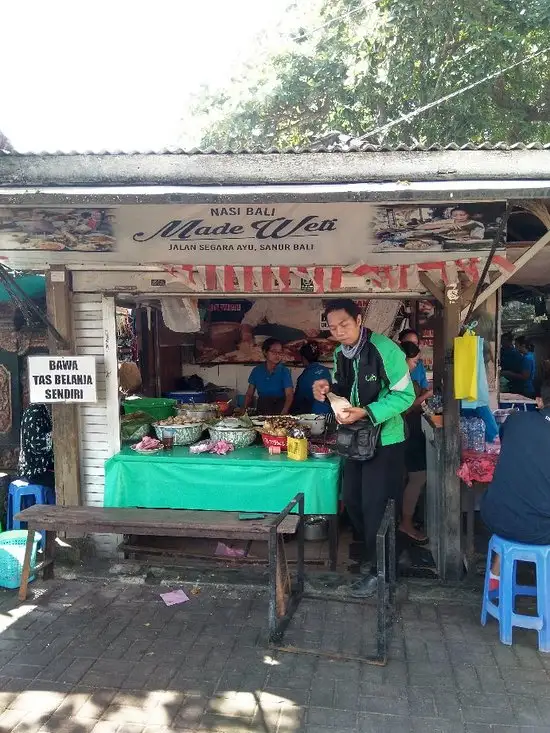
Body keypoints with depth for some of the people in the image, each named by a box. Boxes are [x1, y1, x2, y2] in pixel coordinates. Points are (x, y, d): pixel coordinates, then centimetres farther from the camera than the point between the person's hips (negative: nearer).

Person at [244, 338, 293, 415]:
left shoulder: (284, 371, -2)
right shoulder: (257, 371, 5)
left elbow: (289, 395, -11)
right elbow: (249, 394, 9)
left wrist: (284, 413, -27)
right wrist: (244, 409, -8)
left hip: (280, 406, -2)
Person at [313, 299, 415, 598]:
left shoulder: (385, 349, -20)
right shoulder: (339, 353, 2)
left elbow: (405, 395, -20)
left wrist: (366, 413, -30)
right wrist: (328, 389, -9)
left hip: (384, 439, -7)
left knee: (374, 504, -3)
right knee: (352, 500, 13)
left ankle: (377, 568, 15)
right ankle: (372, 553, 34)